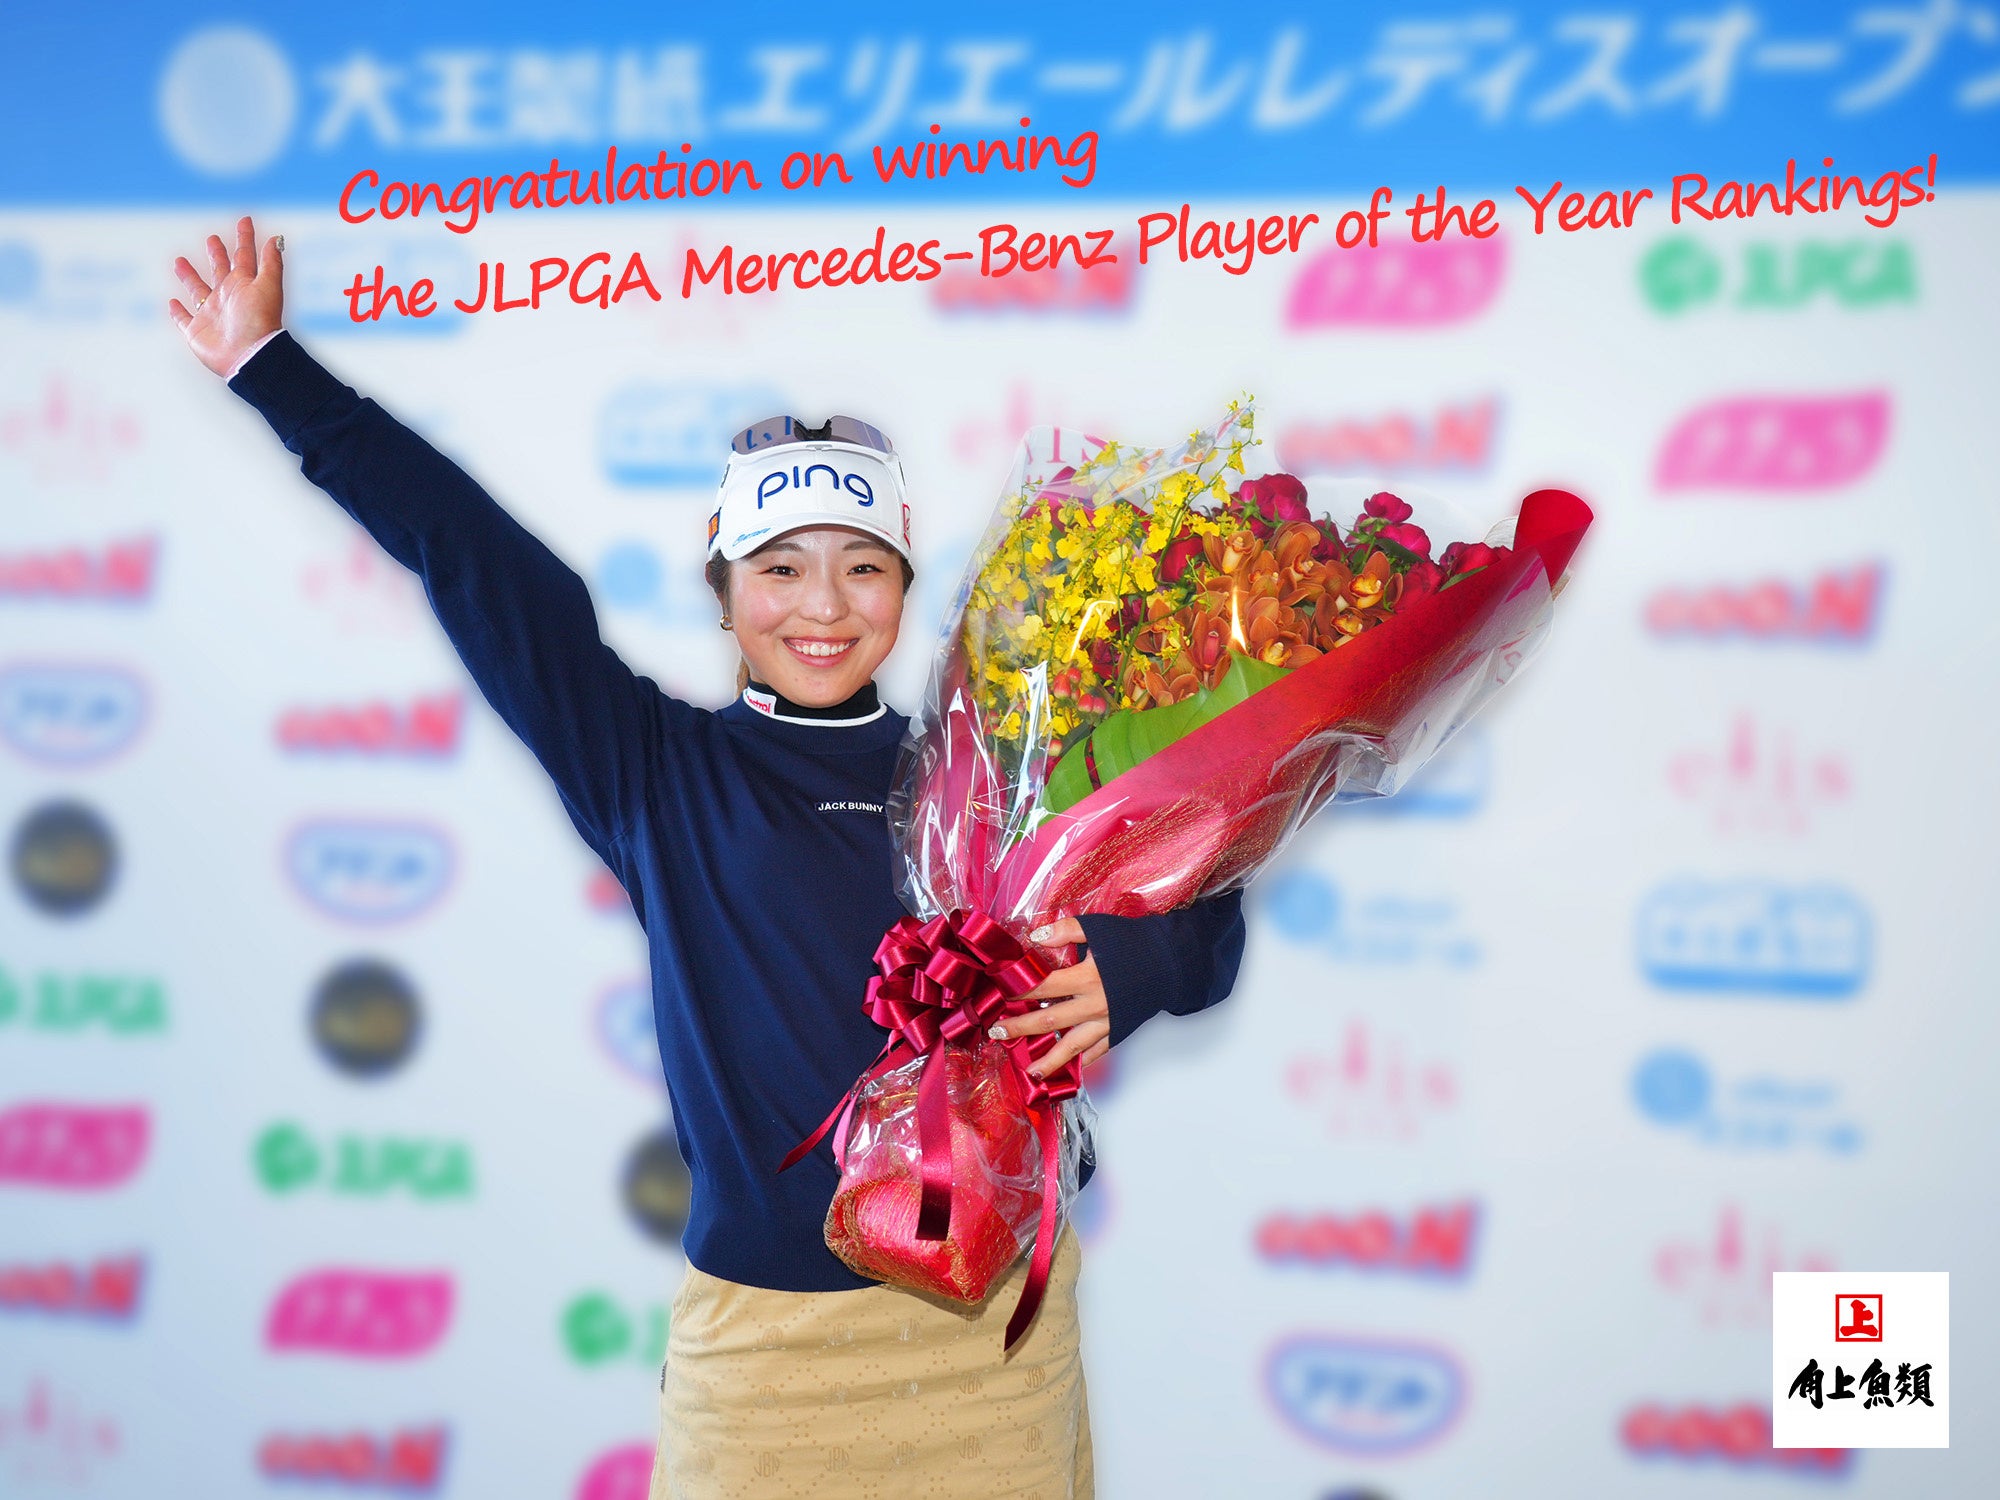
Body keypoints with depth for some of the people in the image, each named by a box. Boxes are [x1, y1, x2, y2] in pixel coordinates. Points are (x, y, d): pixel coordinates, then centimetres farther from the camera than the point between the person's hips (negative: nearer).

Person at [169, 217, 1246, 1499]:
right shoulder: (656, 773, 2)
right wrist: (272, 367, 7)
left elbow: (1199, 922, 3)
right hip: (763, 1336, -1)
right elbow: (474, 561, 4)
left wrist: (1120, 971, -20)